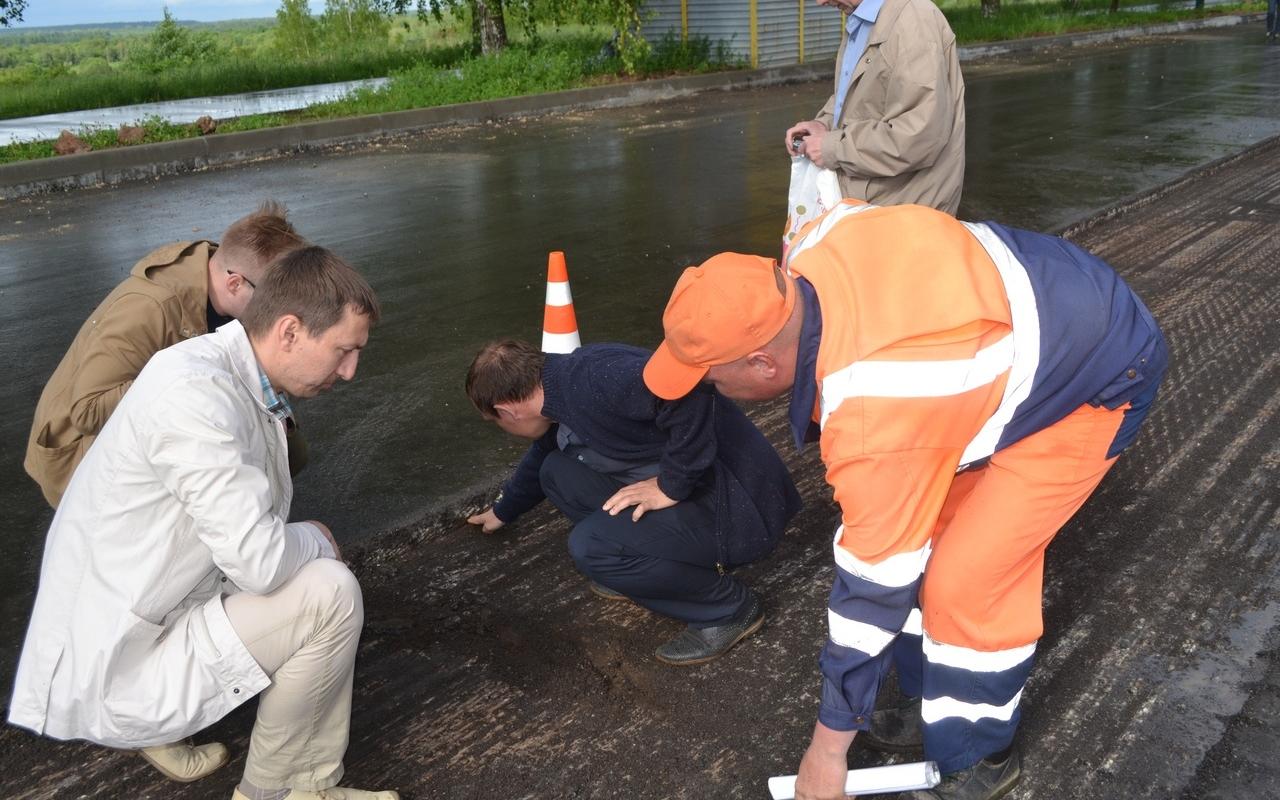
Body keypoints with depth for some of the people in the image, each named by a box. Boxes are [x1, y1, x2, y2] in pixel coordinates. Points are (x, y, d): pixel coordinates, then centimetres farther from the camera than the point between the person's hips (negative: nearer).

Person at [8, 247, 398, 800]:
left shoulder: (249, 387, 4)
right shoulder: (192, 389, -26)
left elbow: (249, 533, 11)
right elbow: (259, 560, -28)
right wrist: (315, 540, -9)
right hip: (115, 673, -10)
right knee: (329, 593, -20)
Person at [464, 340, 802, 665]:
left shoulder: (589, 380, -23)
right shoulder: (562, 394, 9)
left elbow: (687, 387, -39)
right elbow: (540, 459, 30)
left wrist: (672, 485, -25)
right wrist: (503, 512, 48)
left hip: (740, 505, -9)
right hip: (698, 491, 9)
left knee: (591, 546, -22)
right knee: (557, 472, 7)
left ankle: (730, 608, -2)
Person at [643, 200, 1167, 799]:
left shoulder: (872, 420, -36)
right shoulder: (813, 251, -17)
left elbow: (875, 584, -25)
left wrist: (827, 748, -11)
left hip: (1096, 380, -9)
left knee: (965, 581, -9)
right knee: (923, 531, 9)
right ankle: (938, 704, 29)